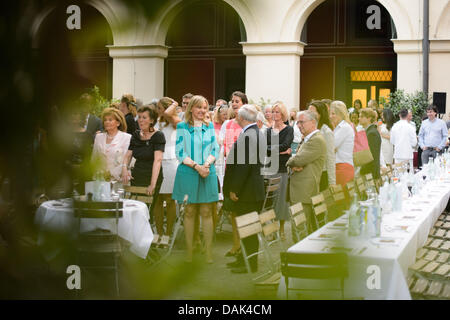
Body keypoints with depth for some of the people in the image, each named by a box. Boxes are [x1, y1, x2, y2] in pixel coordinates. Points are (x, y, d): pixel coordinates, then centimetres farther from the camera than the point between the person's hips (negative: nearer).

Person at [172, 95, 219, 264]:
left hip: (208, 173, 2)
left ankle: (209, 253, 4)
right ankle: (189, 252, 8)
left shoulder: (209, 126, 13)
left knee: (206, 212, 2)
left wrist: (207, 164, -9)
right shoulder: (182, 127, 2)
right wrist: (196, 166, -13)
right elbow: (180, 152, -3)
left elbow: (215, 149, 10)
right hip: (188, 173, -2)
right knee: (189, 212, 3)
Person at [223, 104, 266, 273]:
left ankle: (250, 265, 2)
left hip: (247, 190, -10)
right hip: (255, 189, 10)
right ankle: (244, 259, 26)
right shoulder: (258, 133, 13)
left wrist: (234, 189, -17)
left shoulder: (247, 135, -19)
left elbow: (244, 165, -23)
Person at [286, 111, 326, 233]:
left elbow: (299, 159, -20)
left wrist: (290, 162, 2)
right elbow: (296, 160, 18)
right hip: (297, 191, 10)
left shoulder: (317, 140, -13)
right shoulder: (305, 139, 19)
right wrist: (294, 166, -6)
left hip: (306, 193, -10)